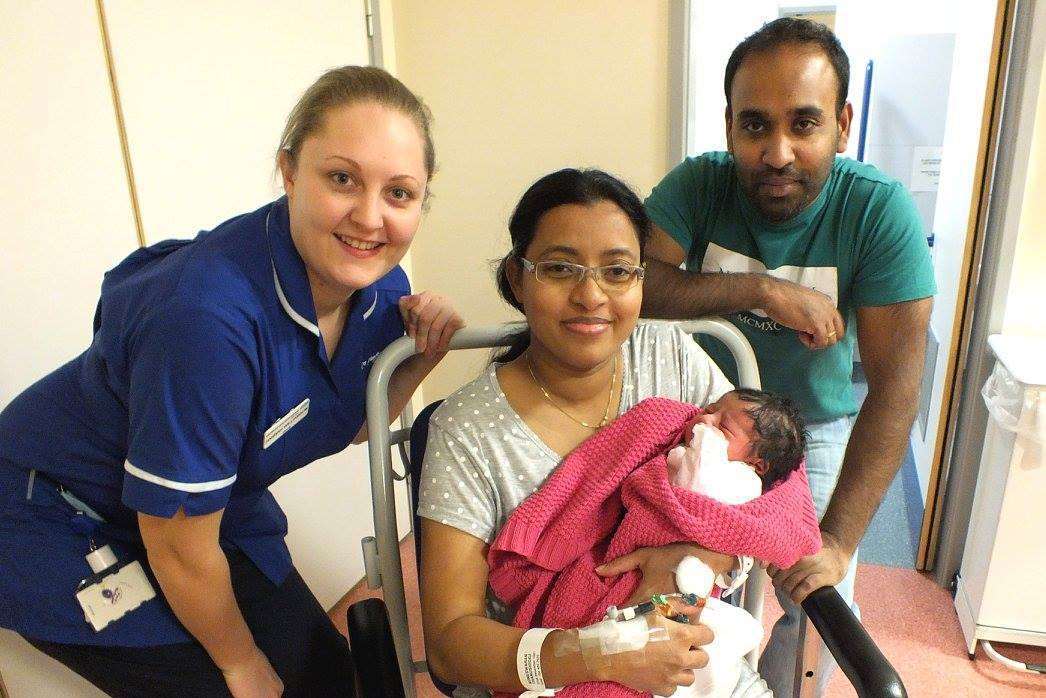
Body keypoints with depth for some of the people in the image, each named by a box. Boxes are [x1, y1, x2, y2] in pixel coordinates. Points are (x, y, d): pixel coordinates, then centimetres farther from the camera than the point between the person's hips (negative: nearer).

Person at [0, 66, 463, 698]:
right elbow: (180, 548, -26)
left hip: (214, 505, 6)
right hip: (66, 523, -6)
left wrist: (421, 361, -18)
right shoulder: (208, 314, -38)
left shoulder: (381, 285, -16)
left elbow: (353, 423, 3)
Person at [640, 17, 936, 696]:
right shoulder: (698, 185, -17)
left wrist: (839, 540, -29)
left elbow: (895, 383, -24)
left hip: (818, 431, 0)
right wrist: (764, 290, -35)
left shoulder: (880, 209, -20)